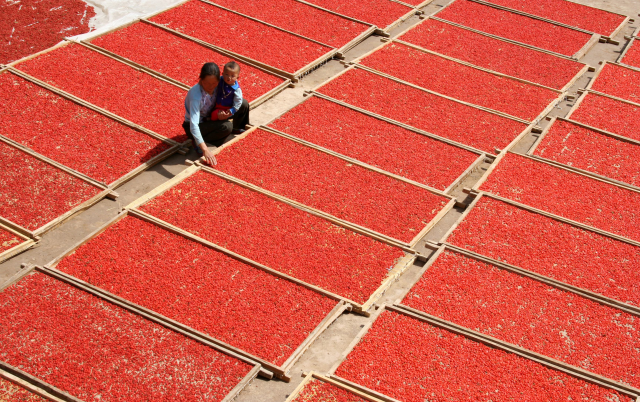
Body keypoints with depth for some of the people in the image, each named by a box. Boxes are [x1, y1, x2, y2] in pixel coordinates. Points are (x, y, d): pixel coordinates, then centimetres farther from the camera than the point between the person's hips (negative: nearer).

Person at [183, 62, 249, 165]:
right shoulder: (195, 95, -36)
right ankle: (197, 142, -12)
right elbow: (193, 125, -41)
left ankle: (238, 129, 24)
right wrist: (205, 150, -49)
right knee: (226, 126, -33)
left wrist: (220, 114, -25)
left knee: (243, 103, -4)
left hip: (210, 117, 7)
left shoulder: (216, 86, -18)